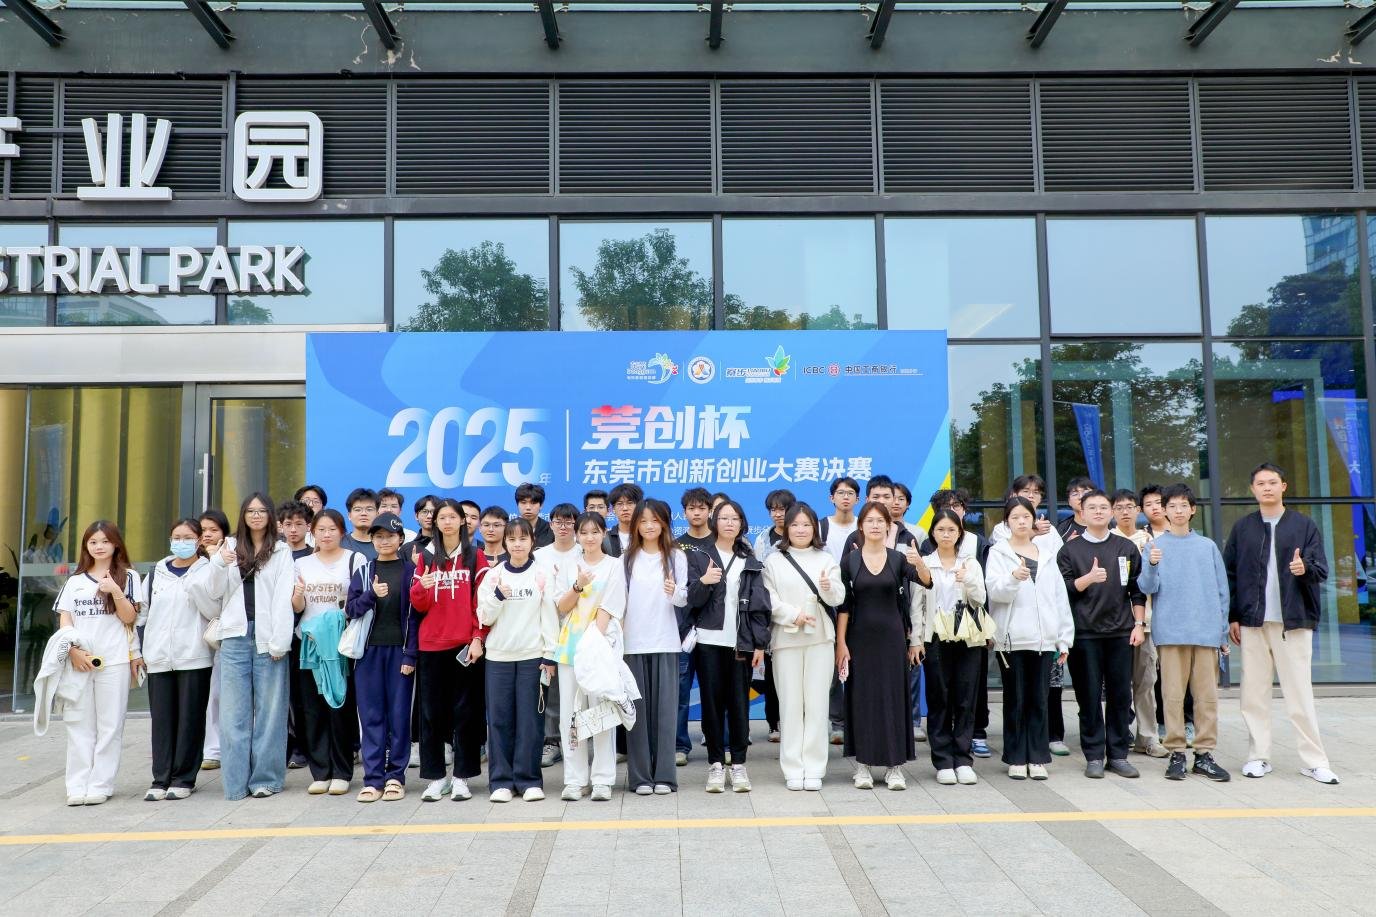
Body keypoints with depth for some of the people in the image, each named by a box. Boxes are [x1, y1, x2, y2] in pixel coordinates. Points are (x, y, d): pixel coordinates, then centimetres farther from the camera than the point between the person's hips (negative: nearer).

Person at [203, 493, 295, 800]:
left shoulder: (281, 551, 5)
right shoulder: (230, 547, 13)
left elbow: (283, 598, -2)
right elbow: (214, 591, 9)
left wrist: (280, 641, -10)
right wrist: (219, 564, -10)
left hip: (268, 638, -2)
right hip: (235, 636, 2)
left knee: (268, 709, 2)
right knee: (233, 712, 3)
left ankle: (265, 778, 10)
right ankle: (236, 781, 8)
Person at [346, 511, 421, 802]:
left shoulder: (411, 571, 3)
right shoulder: (362, 572, 10)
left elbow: (415, 615, -1)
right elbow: (350, 609, 3)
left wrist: (411, 654, -8)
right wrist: (372, 595, -15)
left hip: (399, 650, -2)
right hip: (368, 650, 2)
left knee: (399, 714, 1)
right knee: (371, 715, 3)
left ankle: (395, 776, 9)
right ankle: (373, 779, 8)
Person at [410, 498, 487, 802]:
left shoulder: (474, 557, 5)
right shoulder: (426, 556, 10)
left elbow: (481, 601, 1)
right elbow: (419, 605, 7)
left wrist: (478, 638, -8)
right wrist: (421, 588, -14)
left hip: (465, 645, -2)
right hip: (431, 644, 2)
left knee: (465, 710, 2)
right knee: (431, 711, 4)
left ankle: (461, 778, 10)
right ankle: (435, 777, 13)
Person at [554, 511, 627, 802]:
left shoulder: (614, 566, 4)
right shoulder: (570, 568, 14)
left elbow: (609, 608, -6)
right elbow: (562, 608, 7)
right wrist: (578, 587, -11)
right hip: (570, 646, 3)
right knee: (570, 713, 2)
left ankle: (603, 780, 3)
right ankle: (574, 780, 9)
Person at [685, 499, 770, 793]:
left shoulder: (750, 562, 12)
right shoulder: (699, 558, 7)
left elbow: (759, 604, 8)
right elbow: (692, 600, -1)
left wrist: (760, 643, 0)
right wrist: (703, 583, -22)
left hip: (740, 642, 1)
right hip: (708, 641, -1)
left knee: (739, 702, 2)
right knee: (712, 702, 2)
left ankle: (738, 764, 12)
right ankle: (716, 764, 11)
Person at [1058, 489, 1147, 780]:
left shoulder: (1127, 548, 10)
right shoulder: (1070, 549, 4)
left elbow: (1138, 590, 11)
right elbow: (1062, 589, -1)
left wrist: (1138, 625, 4)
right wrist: (1088, 578, -17)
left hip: (1121, 632, 2)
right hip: (1084, 633, -2)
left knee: (1120, 695, 5)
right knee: (1089, 696, 1)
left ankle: (1118, 754, 15)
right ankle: (1094, 756, 9)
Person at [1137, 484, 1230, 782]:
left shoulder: (1208, 546, 11)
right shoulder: (1154, 546, 4)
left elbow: (1221, 590, 13)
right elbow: (1147, 588, -3)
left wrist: (1223, 633, 10)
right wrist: (1152, 565, -23)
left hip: (1207, 631, 2)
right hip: (1171, 631, -2)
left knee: (1207, 695, 4)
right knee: (1173, 694, 0)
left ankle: (1204, 754, 12)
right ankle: (1176, 754, 8)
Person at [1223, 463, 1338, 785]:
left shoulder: (1304, 525, 5)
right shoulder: (1243, 528, 9)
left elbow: (1322, 569, 1)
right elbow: (1229, 574, 9)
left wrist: (1305, 568, -22)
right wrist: (1233, 617, 5)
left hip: (1294, 621, -2)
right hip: (1253, 622, 2)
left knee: (1300, 692, 0)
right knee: (1254, 692, 4)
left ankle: (1314, 760, 8)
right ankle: (1258, 756, 12)